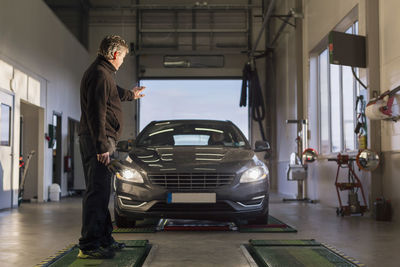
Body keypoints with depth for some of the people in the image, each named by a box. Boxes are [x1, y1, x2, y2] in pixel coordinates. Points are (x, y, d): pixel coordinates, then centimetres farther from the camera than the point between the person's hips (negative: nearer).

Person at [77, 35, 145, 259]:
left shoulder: (104, 73, 22)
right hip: (98, 140, -11)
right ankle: (89, 246, -11)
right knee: (97, 192, -12)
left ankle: (104, 239, 24)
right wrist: (102, 145, -25)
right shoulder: (100, 73, -12)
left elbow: (112, 93, 45)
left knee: (102, 191, 15)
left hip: (102, 141, 11)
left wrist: (131, 94, 63)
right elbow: (96, 112, -21)